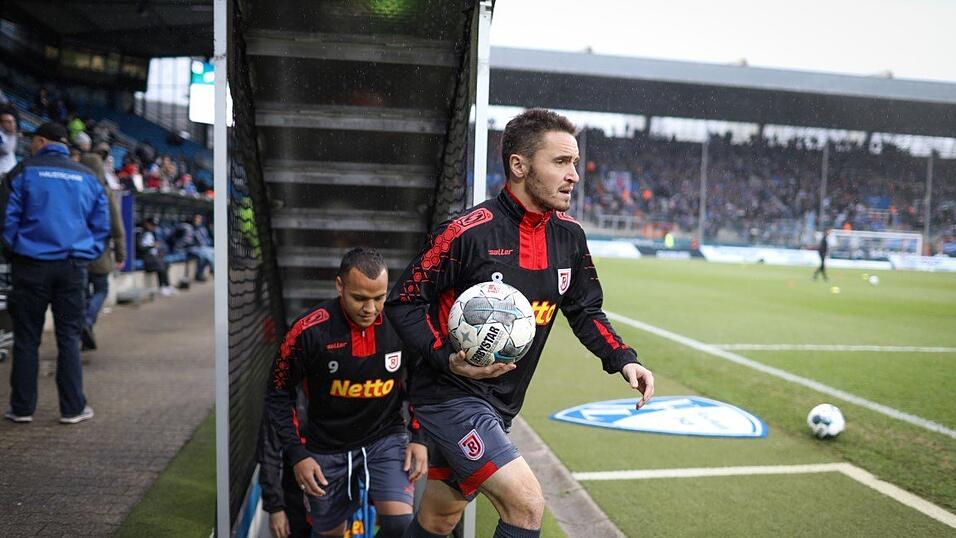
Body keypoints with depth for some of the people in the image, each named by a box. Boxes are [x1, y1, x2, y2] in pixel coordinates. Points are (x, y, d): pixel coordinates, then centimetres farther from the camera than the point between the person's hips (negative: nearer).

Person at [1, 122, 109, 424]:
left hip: (32, 265, -2)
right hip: (73, 266, 2)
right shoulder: (87, 176, 7)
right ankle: (73, 408, 7)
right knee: (69, 337, 6)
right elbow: (102, 224, 9)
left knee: (26, 339, 7)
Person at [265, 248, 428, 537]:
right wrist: (297, 454, -10)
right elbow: (279, 394, -6)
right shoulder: (310, 330, -20)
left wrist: (419, 437, -3)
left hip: (386, 438, 0)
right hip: (326, 446, 0)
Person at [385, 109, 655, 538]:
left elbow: (586, 310, 13)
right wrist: (447, 359, -24)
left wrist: (622, 359, -3)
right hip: (451, 397, -7)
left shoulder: (569, 236, 2)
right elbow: (403, 301, -12)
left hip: (500, 406, 7)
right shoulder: (468, 232, -19)